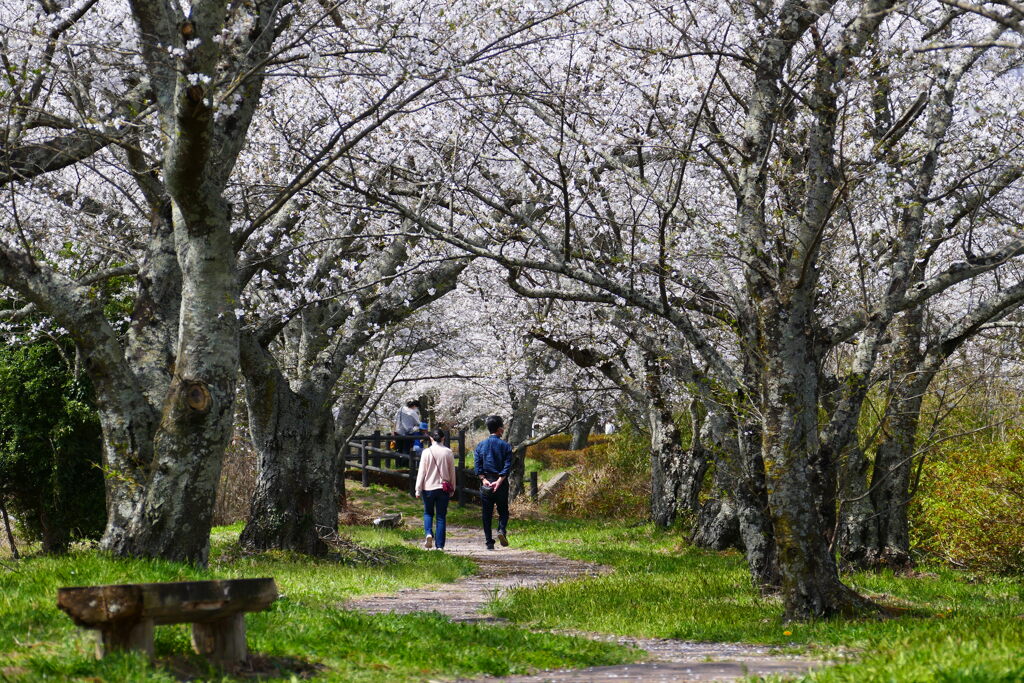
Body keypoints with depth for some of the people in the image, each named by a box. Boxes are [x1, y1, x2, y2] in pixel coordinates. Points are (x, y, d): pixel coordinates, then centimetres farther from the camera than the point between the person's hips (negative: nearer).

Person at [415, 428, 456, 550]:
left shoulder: (427, 452, -6)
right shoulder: (448, 452, -2)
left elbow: (421, 472, -4)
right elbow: (452, 472, 4)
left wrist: (418, 489, 2)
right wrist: (452, 489, 14)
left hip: (428, 487, -1)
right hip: (443, 488, 1)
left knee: (428, 513, 18)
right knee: (441, 516, 7)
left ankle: (429, 533, -8)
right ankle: (440, 545, 5)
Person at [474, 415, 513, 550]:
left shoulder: (480, 445, 6)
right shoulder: (505, 446, -2)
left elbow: (477, 465, -3)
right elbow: (508, 466, -10)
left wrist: (484, 479, -8)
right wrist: (499, 481, -13)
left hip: (486, 482, 2)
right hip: (501, 483, -2)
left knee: (487, 514, 6)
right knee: (503, 510, 11)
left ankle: (489, 542, 5)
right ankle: (502, 530, -15)